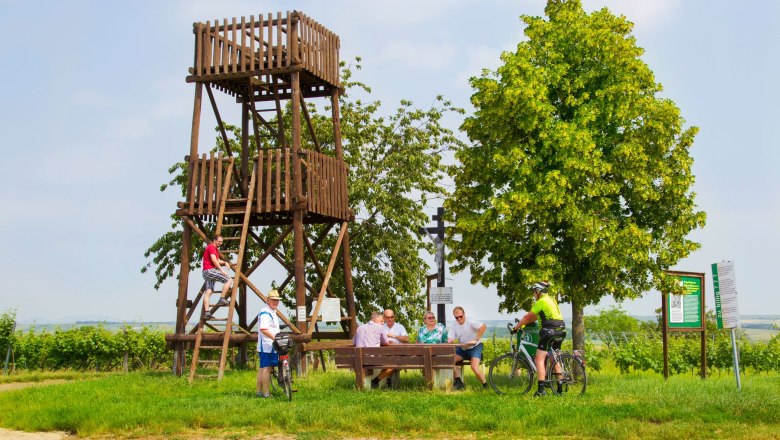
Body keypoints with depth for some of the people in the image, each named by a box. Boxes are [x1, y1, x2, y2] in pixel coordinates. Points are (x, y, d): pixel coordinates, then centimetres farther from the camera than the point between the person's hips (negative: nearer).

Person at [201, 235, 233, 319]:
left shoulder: (215, 249, 26)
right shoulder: (211, 247, -7)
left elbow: (217, 260, 27)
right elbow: (213, 260, -17)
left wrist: (224, 262, 7)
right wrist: (221, 270, -19)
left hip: (206, 272, 10)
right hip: (210, 270, -10)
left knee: (208, 292, 2)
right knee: (229, 280, -11)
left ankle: (206, 312, -4)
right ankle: (222, 299, -15)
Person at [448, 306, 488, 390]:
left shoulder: (470, 322, -20)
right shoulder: (455, 325, 0)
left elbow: (484, 327, -34)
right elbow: (451, 338, -4)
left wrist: (476, 340, -34)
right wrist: (449, 341, -28)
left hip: (475, 347, -6)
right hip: (462, 348, 6)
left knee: (474, 367, -27)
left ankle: (485, 386, -8)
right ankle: (458, 382, -3)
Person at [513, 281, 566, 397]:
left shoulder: (541, 302, -7)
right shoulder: (551, 300, 21)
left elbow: (528, 317, -3)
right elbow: (535, 317, 26)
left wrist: (516, 327, 7)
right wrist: (523, 323, 26)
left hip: (549, 331, -10)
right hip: (560, 331, 10)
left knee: (539, 359, -10)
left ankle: (541, 390, -21)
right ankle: (560, 386, 21)